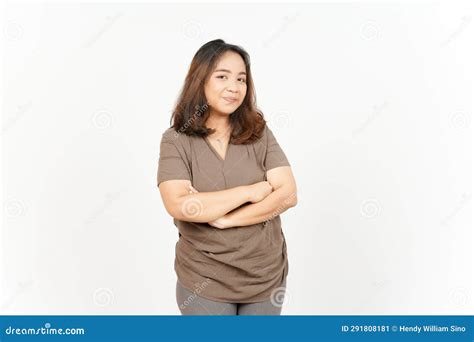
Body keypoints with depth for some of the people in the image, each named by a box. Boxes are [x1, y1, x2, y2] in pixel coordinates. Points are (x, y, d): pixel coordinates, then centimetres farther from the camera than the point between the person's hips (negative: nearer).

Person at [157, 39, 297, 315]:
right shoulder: (176, 141, -9)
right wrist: (249, 191, -18)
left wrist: (225, 219, -20)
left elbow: (288, 194, -12)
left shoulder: (259, 133, -3)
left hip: (266, 275, 2)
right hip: (204, 282, -2)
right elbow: (178, 205, -22)